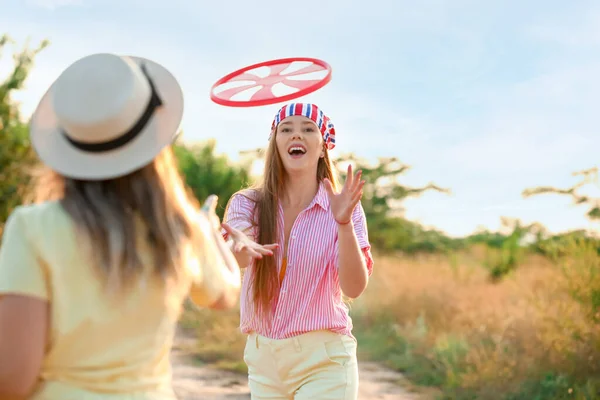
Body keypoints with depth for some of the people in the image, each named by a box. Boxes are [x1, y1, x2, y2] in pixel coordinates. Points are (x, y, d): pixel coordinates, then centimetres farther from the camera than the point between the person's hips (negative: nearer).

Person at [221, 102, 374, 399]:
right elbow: (240, 257, -22)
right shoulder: (248, 203, -2)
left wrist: (344, 223, -32)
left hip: (323, 359, -2)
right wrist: (239, 245, -46)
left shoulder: (344, 208, -6)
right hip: (262, 357, 3)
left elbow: (354, 288, -17)